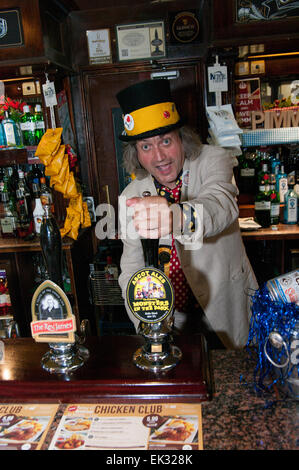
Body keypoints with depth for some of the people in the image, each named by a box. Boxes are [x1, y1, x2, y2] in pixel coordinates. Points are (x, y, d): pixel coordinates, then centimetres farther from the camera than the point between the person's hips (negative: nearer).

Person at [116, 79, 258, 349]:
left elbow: (222, 205, -38)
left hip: (225, 308, -1)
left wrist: (178, 217, -60)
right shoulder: (131, 197, -7)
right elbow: (132, 268, -1)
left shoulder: (213, 160, -15)